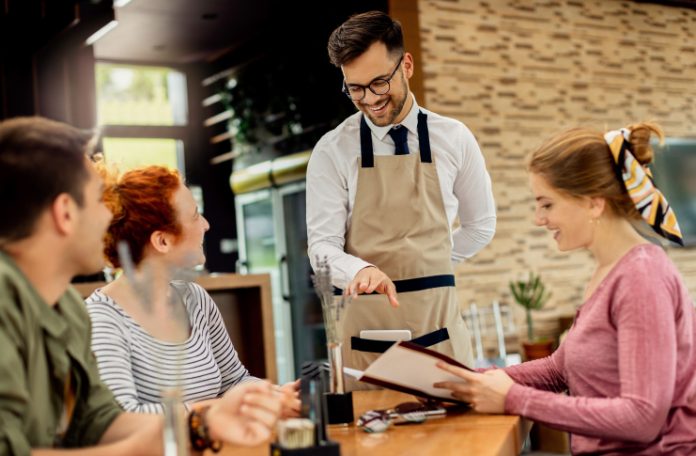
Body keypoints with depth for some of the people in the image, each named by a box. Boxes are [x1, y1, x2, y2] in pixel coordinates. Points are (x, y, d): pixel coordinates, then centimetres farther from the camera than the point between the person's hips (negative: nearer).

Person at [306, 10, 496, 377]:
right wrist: (363, 270, -27)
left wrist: (425, 269, 9)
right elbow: (322, 247, -7)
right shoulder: (331, 152, -2)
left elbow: (481, 225, 16)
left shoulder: (454, 140, 4)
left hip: (439, 324, 2)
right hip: (366, 329, -1)